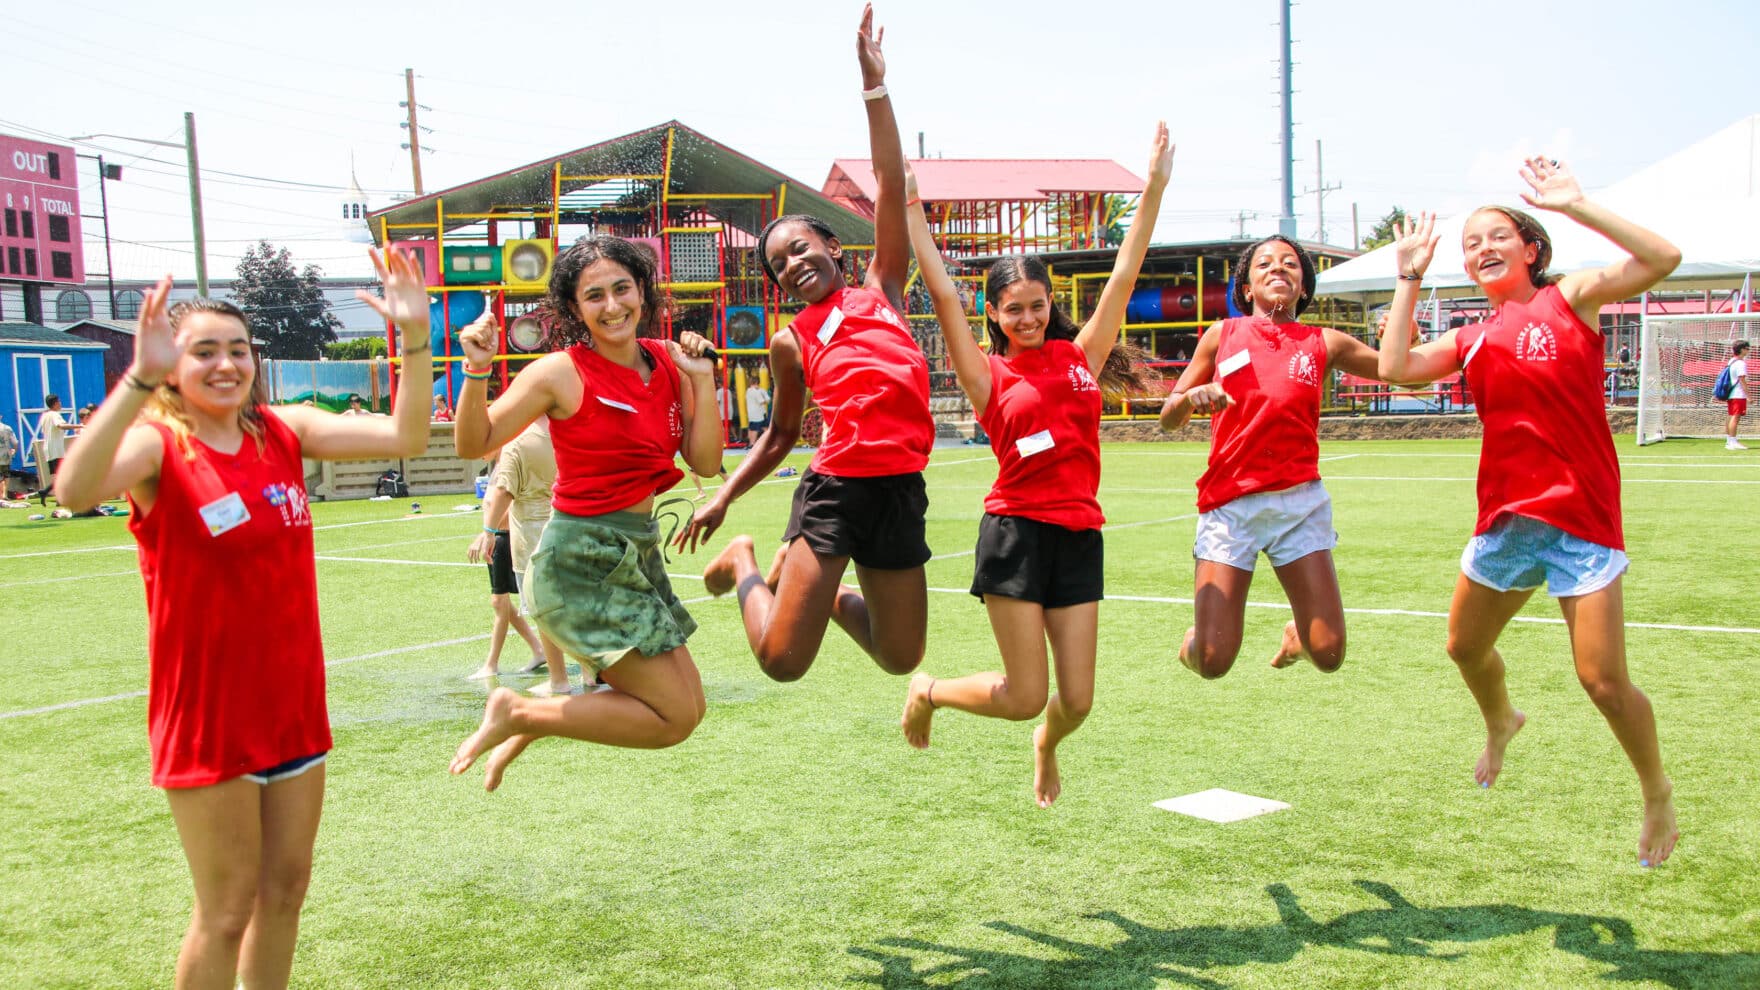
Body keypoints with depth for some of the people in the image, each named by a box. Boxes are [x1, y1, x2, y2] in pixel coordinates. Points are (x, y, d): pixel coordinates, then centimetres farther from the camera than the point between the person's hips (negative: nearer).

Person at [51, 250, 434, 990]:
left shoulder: (283, 430, 2)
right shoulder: (155, 443, -12)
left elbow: (404, 437, -8)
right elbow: (74, 490, -34)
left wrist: (416, 338, -19)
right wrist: (139, 378, -43)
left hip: (292, 700, 5)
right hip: (207, 713, -5)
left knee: (285, 887, 17)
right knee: (228, 908, 5)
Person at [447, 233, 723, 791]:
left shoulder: (667, 362, 5)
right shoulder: (562, 373, -13)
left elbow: (705, 462, 1)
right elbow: (473, 444, -8)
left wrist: (702, 379, -5)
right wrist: (476, 372, -23)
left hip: (639, 552, 8)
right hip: (582, 561, -8)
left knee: (685, 706, 14)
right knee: (675, 717, -7)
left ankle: (526, 723, 26)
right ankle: (518, 712, 6)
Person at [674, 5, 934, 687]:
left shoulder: (882, 289, 10)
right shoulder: (790, 341, 8)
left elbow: (891, 186, 5)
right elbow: (782, 432, 19)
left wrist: (874, 84, 2)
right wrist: (724, 496, 12)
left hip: (901, 493, 2)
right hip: (834, 490, -2)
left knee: (901, 658, 11)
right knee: (782, 660, -6)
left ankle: (828, 592, 36)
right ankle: (745, 564, 23)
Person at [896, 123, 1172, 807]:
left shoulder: (1081, 355, 10)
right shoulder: (989, 377, 1)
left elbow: (1124, 276, 9)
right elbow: (942, 294, -4)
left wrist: (1154, 186, 7)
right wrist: (911, 208, -5)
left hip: (1080, 536, 4)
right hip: (1017, 532, -3)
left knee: (1076, 703, 5)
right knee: (1024, 697, -1)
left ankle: (1046, 746, 42)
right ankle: (929, 692, 28)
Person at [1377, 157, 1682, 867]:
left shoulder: (1570, 298, -1)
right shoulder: (1470, 340, 10)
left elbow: (1662, 259, -16)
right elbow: (1395, 367, -6)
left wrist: (1574, 204, -17)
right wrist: (1409, 278, 2)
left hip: (1580, 515, -5)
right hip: (1505, 514, 6)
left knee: (1602, 680, -8)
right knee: (1465, 646, 18)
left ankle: (1657, 793, 18)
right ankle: (1500, 723, 50)